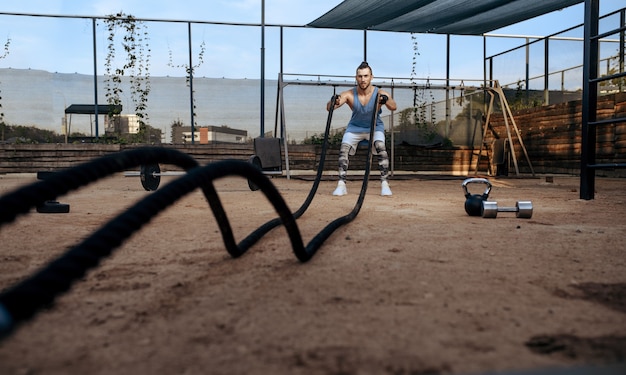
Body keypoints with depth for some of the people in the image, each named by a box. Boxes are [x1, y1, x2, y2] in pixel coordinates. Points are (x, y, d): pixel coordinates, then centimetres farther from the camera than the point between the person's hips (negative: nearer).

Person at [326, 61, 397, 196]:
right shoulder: (349, 94, -21)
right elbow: (329, 108, -29)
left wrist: (386, 100, -62)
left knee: (381, 148, -27)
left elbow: (393, 107, -39)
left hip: (375, 126, -1)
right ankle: (341, 184, -16)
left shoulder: (379, 93, -23)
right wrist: (334, 102, -53)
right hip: (355, 127, 1)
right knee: (344, 148, -22)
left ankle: (384, 184, -19)